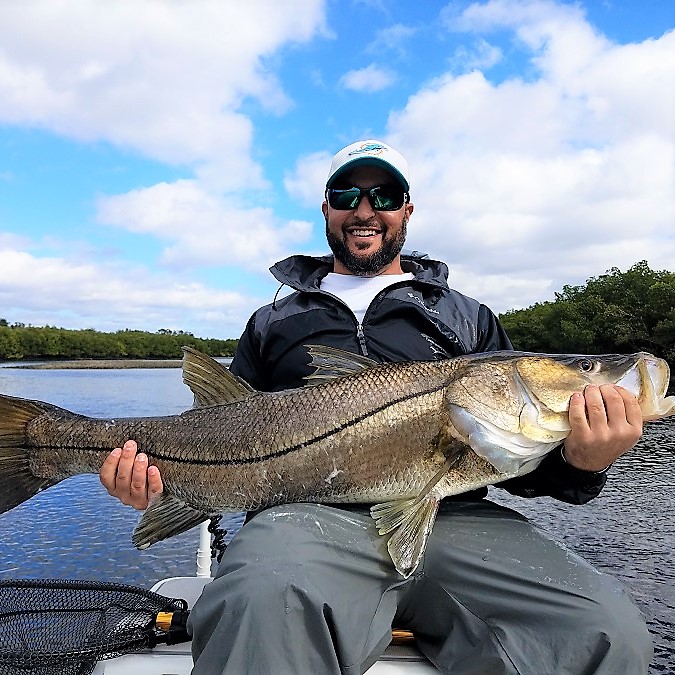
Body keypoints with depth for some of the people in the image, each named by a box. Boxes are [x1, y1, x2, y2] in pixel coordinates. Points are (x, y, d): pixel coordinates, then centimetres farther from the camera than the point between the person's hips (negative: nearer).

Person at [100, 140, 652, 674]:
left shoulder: (468, 318, 20)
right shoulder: (274, 322, 22)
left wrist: (577, 463, -8)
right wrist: (168, 479, 1)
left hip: (453, 515, 3)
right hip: (313, 512, -2)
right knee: (263, 608, -38)